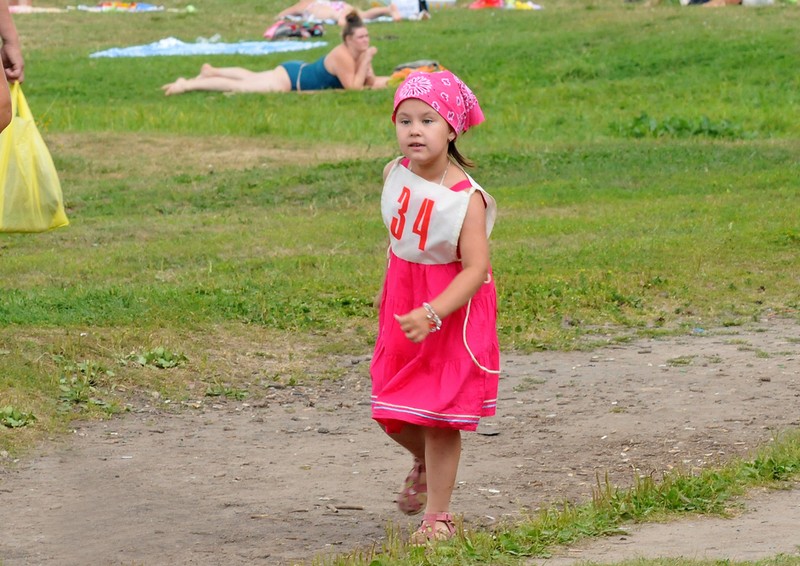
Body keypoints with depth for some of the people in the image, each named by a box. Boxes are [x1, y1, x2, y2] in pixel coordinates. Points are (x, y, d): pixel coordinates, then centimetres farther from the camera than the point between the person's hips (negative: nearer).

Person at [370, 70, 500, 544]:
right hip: (403, 303, 5)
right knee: (392, 412, 10)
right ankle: (424, 463, 43)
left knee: (439, 419, 0)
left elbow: (476, 268, -26)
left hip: (452, 310, -5)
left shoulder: (467, 198, -23)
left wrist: (432, 313, -37)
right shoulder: (396, 174, -4)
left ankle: (438, 516, 13)